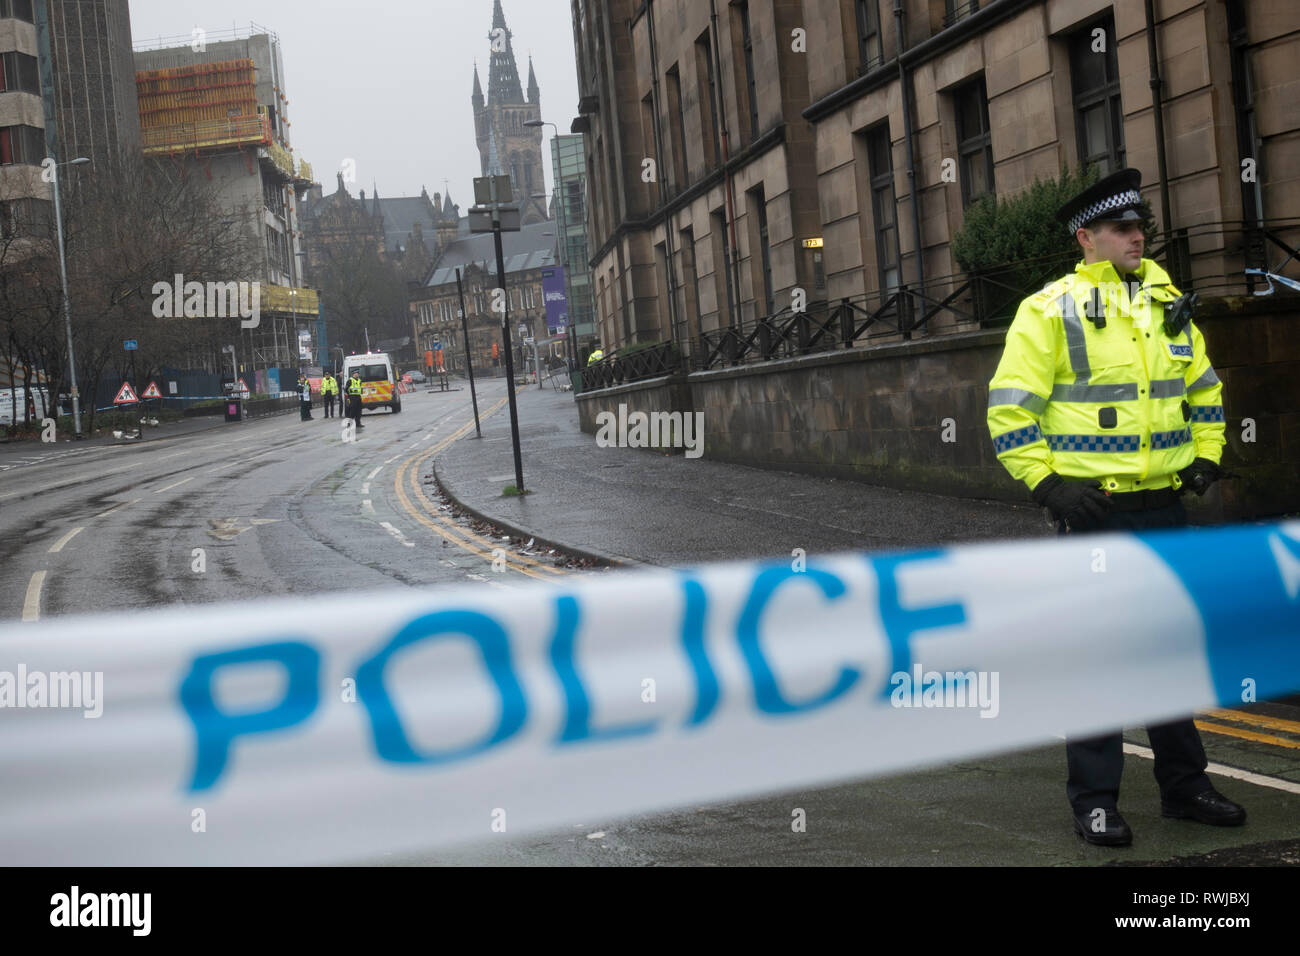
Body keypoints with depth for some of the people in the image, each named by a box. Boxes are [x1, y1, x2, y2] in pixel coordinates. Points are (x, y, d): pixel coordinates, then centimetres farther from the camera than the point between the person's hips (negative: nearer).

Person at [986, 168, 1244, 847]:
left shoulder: (1167, 302, 11)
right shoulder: (1049, 311, -7)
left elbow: (1203, 388, 23)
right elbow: (1009, 410, -9)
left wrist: (1205, 457, 11)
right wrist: (1047, 483, -15)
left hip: (1164, 506, 6)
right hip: (1092, 510, -6)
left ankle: (1183, 785, 25)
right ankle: (1094, 800, 8)